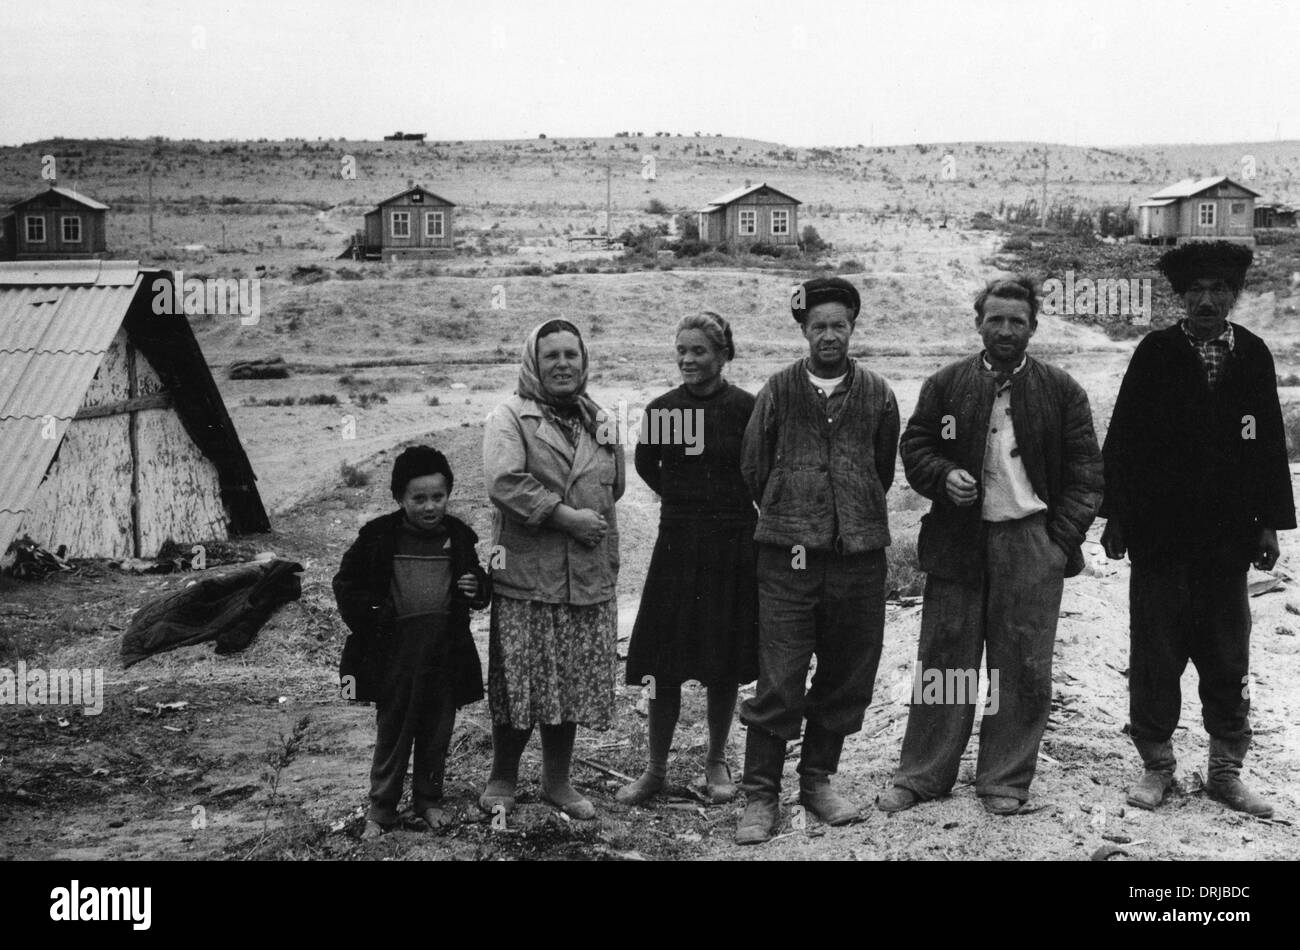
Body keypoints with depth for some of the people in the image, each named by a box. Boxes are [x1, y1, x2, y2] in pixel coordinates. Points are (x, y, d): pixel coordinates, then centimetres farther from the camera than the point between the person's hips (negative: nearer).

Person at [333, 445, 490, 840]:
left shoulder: (459, 537, 2)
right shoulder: (379, 537, -4)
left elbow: (481, 585, 14)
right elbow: (346, 584, 5)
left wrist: (477, 591, -8)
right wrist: (367, 618, -8)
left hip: (446, 649, 2)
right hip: (394, 649, -2)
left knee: (437, 732, 12)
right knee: (392, 730, 6)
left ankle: (428, 800, 28)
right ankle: (381, 807, 18)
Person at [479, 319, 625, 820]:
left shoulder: (600, 422, 14)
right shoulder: (510, 417, -4)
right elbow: (504, 482, -18)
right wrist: (565, 516, -17)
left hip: (588, 580, 5)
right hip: (526, 577, -5)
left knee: (573, 685, 10)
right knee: (520, 684, 2)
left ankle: (557, 780, 25)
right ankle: (502, 779, 21)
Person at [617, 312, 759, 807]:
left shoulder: (745, 408, -8)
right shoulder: (662, 408, 1)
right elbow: (645, 464, 17)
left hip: (733, 547, -2)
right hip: (676, 544, 2)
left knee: (724, 665, 8)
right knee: (662, 664, 2)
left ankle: (716, 762, 25)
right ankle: (656, 769, 16)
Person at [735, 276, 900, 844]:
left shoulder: (876, 394, 6)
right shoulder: (779, 391, 2)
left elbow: (884, 469, 15)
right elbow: (754, 467, 8)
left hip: (859, 557, 2)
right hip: (789, 557, -2)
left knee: (846, 679, 10)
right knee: (778, 683, -4)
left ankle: (818, 780, 26)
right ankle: (761, 797, 6)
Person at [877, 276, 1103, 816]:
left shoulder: (1062, 391, 5)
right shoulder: (945, 385, 7)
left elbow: (1084, 472, 5)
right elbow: (914, 447, 10)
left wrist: (1061, 539, -4)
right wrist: (944, 476, -11)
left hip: (1032, 547, 0)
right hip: (957, 542, 0)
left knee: (1023, 667, 4)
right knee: (943, 660, 3)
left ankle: (1006, 781, 16)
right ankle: (921, 777, 12)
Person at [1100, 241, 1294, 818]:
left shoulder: (1253, 355, 5)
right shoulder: (1155, 353, -2)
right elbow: (1122, 438, -2)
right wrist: (1115, 515, -5)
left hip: (1227, 536, 2)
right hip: (1159, 534, -2)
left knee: (1228, 659, 9)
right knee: (1155, 656, 5)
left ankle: (1226, 771, 21)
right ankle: (1156, 765, 18)